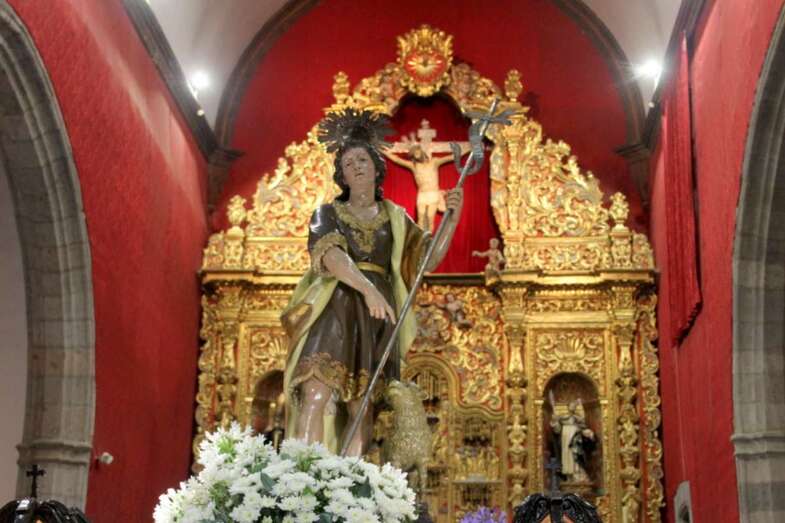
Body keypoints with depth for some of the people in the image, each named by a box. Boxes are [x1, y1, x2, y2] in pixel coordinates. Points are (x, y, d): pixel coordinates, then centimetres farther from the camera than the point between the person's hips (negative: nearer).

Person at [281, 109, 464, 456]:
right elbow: (330, 255, -10)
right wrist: (368, 288, -27)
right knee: (316, 395, -19)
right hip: (334, 312, -3)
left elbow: (427, 258, 10)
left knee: (362, 407, -5)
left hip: (377, 318, 3)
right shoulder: (328, 214, 10)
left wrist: (452, 219, -5)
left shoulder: (394, 218, 18)